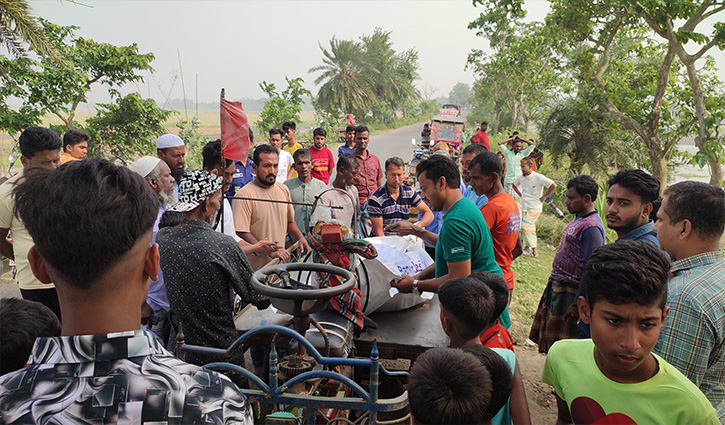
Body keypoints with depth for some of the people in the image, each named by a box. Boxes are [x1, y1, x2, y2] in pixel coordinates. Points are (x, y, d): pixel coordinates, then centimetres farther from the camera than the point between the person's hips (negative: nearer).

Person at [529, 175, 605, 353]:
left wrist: (576, 304, -22)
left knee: (558, 345, 1)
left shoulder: (592, 228, -20)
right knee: (545, 337, 18)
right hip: (556, 285, 10)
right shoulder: (579, 219, 9)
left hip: (568, 292, -10)